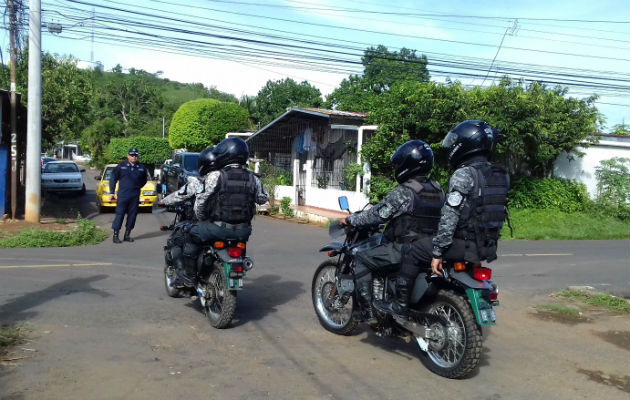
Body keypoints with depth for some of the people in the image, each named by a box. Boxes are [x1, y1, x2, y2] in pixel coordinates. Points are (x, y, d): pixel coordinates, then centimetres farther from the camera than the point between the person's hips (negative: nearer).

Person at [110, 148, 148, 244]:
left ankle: (127, 235, 17)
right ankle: (115, 235, 1)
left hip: (135, 196, 3)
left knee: (132, 215, 6)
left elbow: (144, 180, 24)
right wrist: (112, 192, 3)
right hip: (122, 195, -3)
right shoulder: (121, 166, 2)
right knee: (120, 214, -4)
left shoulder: (142, 168, 7)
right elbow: (113, 179, 6)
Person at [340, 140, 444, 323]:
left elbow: (376, 215, -14)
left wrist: (349, 220, -1)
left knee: (361, 259, 1)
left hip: (405, 249, -8)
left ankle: (368, 312, -5)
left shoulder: (403, 192, -16)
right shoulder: (438, 190, 8)